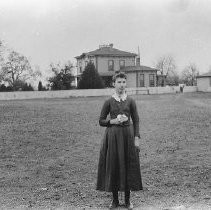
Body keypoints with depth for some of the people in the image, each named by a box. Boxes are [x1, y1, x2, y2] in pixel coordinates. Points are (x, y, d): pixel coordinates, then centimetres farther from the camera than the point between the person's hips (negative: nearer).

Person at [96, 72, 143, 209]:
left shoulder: (130, 101, 3)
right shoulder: (109, 102, 1)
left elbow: (136, 121, 3)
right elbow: (101, 121, 5)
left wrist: (137, 138, -5)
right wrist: (113, 121, -12)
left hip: (128, 135, 0)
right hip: (113, 136, 0)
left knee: (128, 166, 4)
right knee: (113, 166, 3)